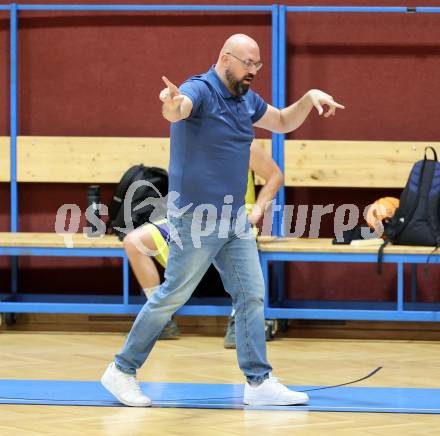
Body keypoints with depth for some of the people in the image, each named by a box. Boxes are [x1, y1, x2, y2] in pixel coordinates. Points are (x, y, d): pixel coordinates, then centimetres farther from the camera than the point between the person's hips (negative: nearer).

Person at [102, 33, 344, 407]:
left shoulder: (246, 99, 10)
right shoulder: (200, 90, -16)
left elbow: (284, 122, 25)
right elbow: (179, 109, -39)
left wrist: (309, 98, 6)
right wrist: (172, 105, -64)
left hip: (235, 218, 8)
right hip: (197, 218, -8)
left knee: (252, 296, 4)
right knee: (172, 296, -2)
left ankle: (259, 383, 8)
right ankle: (122, 371, 10)